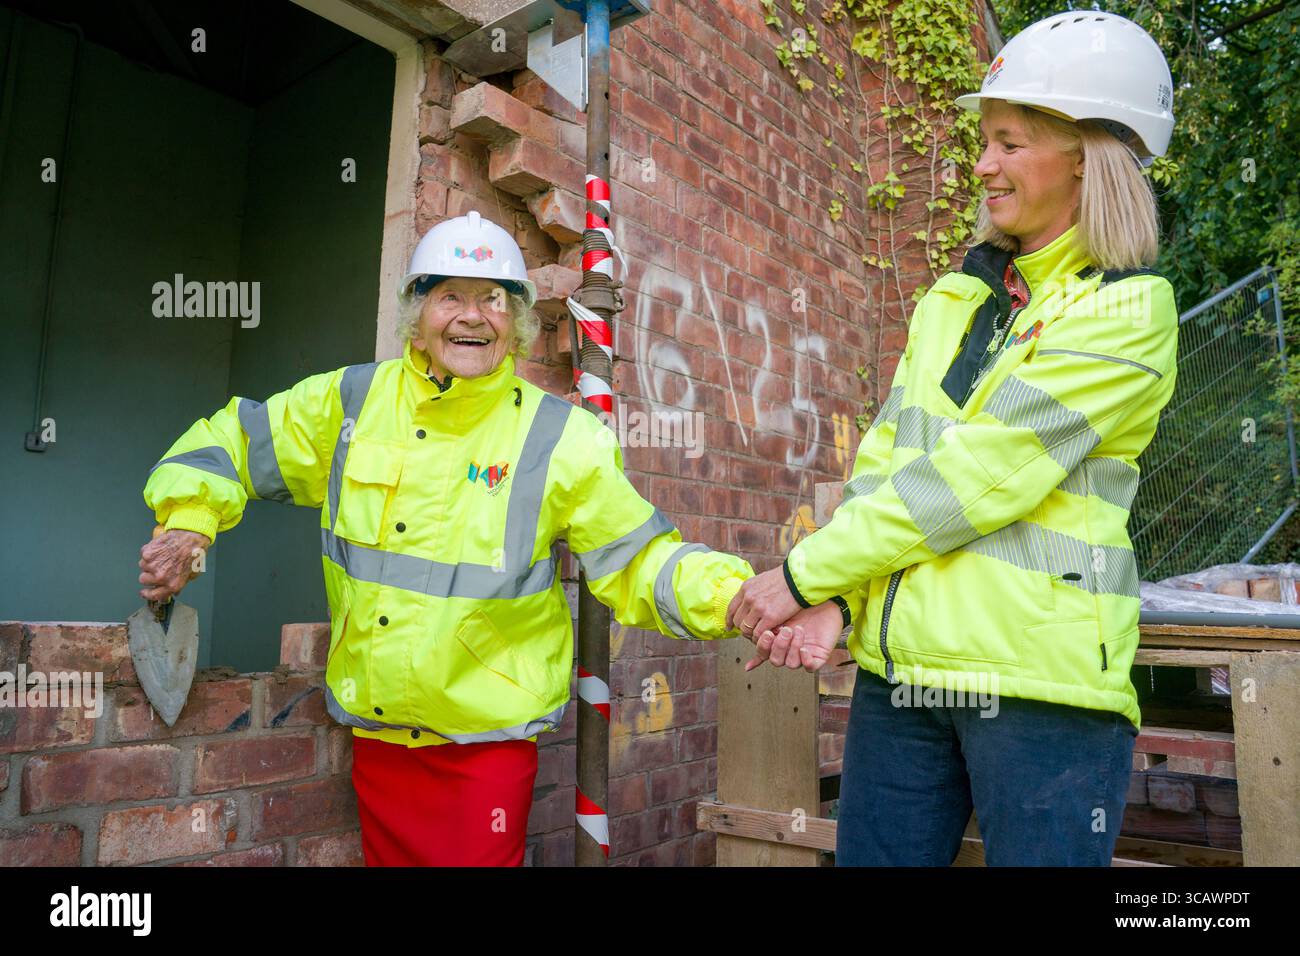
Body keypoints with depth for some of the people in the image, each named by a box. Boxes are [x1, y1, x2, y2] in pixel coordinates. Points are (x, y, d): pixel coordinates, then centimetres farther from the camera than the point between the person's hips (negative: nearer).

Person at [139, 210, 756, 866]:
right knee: (387, 856, 21)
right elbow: (230, 441, 12)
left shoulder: (561, 439, -9)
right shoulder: (350, 402, -1)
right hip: (373, 733, 4)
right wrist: (189, 523, -4)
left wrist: (733, 596, -24)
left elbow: (639, 564, -8)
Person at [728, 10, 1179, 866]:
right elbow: (884, 455, 5)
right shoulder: (954, 297, 12)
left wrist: (803, 573, -14)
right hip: (901, 667, 6)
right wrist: (831, 600, -8)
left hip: (1041, 681, -5)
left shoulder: (1127, 311, -7)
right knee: (870, 852, 14)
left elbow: (976, 475, -17)